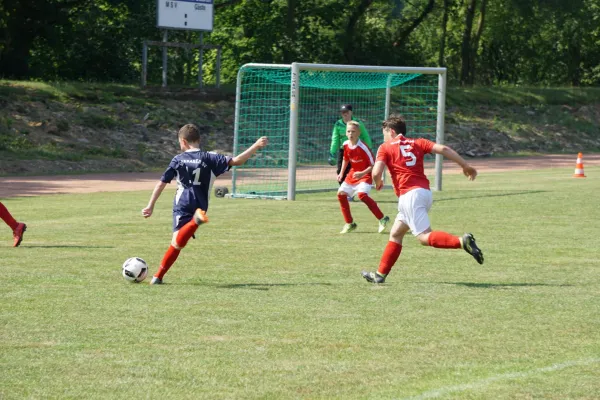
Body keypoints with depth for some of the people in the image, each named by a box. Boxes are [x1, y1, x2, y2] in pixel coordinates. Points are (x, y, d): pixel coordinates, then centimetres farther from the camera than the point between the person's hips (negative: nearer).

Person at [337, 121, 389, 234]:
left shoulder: (363, 147, -24)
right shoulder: (346, 145, -3)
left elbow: (373, 165, -19)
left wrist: (362, 173, -31)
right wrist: (341, 173, 14)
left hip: (365, 175, -8)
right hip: (352, 174, 8)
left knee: (362, 194, -29)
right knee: (341, 194, 3)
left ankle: (382, 219, -21)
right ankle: (350, 223, 16)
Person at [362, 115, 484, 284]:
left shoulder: (385, 148, 6)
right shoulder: (417, 143, 18)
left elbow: (376, 172, -7)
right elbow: (443, 149, 5)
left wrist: (378, 183, 16)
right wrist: (466, 166, 5)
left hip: (409, 195, -7)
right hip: (425, 192, 7)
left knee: (425, 237, -14)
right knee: (395, 234, 19)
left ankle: (462, 241, -36)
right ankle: (381, 274, 24)